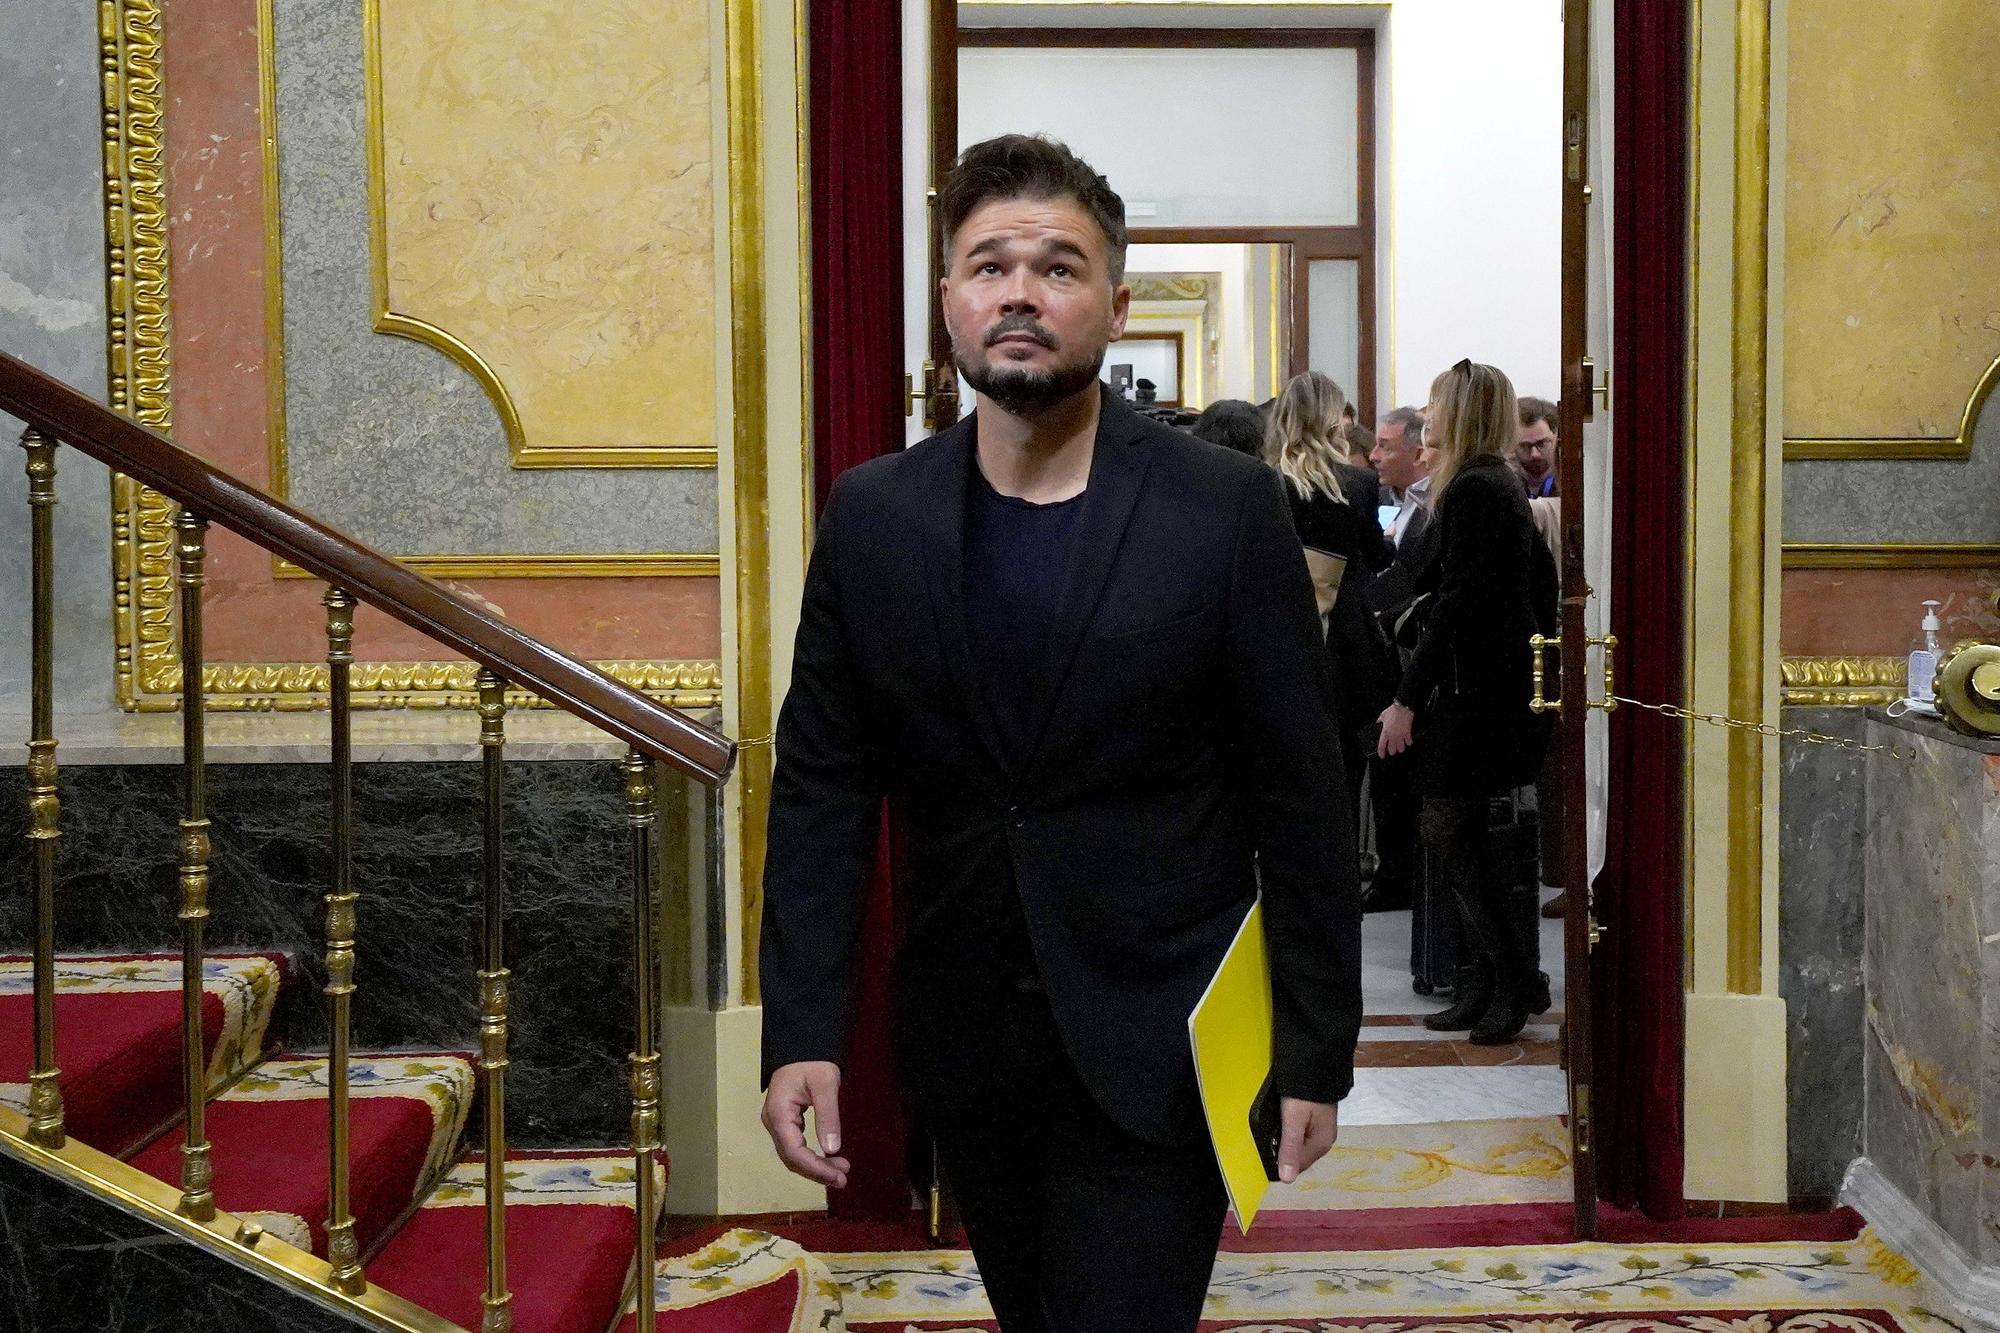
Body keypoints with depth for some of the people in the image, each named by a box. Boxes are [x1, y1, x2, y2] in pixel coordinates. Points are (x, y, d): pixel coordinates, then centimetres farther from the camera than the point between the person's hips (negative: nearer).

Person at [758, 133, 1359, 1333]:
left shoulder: (1228, 509, -8)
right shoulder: (873, 515, 1)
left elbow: (1303, 800, -5)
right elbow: (820, 788, 2)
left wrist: (1317, 1052, -4)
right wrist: (801, 1033, -5)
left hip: (1155, 1051, -3)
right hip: (966, 1043, 4)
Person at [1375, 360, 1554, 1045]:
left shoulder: (1471, 490, -15)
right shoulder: (1502, 485, 16)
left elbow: (1457, 602, -20)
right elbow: (1541, 578, 21)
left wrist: (1408, 697, -20)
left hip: (1483, 688, -10)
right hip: (1508, 676, 10)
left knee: (1448, 828, -6)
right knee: (1455, 832, 9)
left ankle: (1517, 981, 1)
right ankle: (1487, 981, 13)